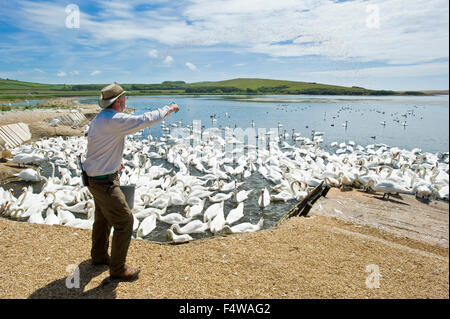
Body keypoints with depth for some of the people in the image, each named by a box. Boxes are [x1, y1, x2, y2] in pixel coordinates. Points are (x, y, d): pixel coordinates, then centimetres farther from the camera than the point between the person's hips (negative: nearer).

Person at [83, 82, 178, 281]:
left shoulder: (99, 118, 8)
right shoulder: (115, 120, -25)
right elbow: (146, 120, -24)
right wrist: (168, 109, -10)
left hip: (94, 176, 10)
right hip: (104, 181, -10)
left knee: (103, 217, 24)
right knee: (124, 220, -1)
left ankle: (99, 256, 44)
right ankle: (117, 268, 12)